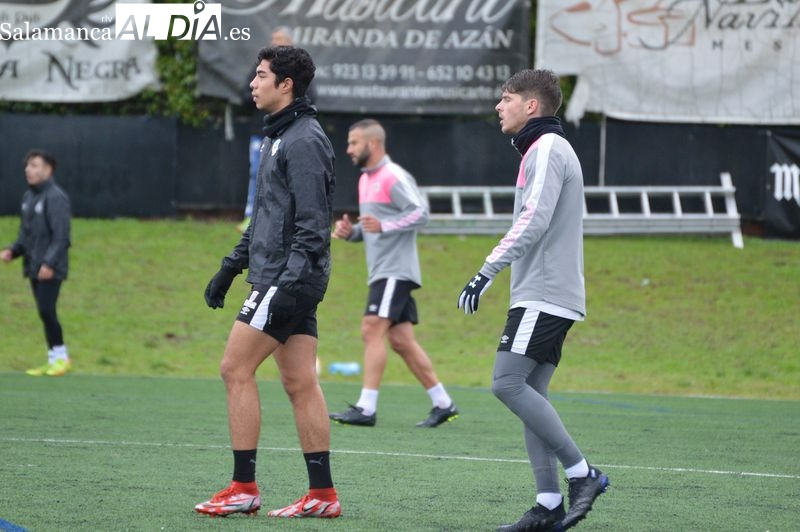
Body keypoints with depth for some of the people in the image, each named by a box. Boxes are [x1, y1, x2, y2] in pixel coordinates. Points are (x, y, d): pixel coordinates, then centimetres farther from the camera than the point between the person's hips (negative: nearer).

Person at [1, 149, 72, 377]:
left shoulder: (56, 197, -12)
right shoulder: (28, 197, 15)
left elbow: (61, 236, -17)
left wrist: (49, 262, -24)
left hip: (50, 269, -8)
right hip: (34, 267, 8)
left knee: (46, 310, -11)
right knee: (44, 312, 9)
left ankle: (61, 357, 0)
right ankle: (53, 359, 13)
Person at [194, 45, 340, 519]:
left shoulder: (304, 141, -13)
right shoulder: (280, 136, 18)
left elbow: (312, 222, -19)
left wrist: (291, 281, -25)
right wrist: (231, 267, 26)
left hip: (287, 280, -10)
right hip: (279, 279, 10)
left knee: (236, 369, -7)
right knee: (300, 383, 7)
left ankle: (244, 488, -4)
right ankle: (322, 494, 6)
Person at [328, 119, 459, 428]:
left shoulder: (394, 177, -11)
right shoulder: (366, 180, 19)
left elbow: (420, 213, -19)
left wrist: (383, 226, -29)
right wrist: (350, 232, 6)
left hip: (395, 270, -10)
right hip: (382, 272, 10)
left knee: (372, 330, -16)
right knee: (401, 340, 7)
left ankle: (366, 408, -19)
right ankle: (443, 404, 11)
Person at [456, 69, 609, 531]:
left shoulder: (547, 148, -9)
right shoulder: (547, 149, 22)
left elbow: (533, 221, -21)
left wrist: (488, 271, -24)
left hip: (543, 296, -10)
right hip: (546, 297, 10)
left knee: (508, 383, -16)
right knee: (529, 394, 5)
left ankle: (582, 473, -14)